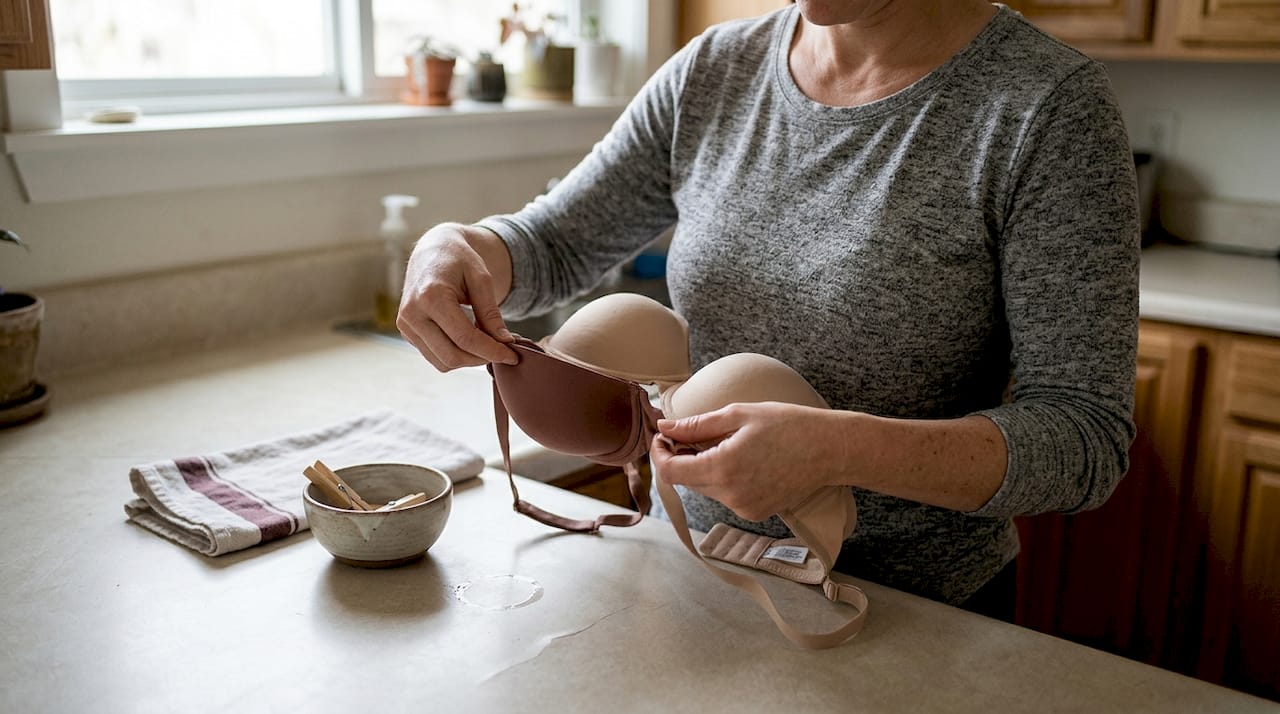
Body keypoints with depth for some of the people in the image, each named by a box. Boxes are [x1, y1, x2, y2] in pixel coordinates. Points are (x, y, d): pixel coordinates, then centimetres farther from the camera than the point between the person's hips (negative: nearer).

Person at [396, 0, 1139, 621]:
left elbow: (1086, 438, -21)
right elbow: (552, 243, 2)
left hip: (915, 614, -4)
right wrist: (458, 245, -21)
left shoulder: (1049, 102, -18)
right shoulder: (715, 71, -5)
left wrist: (840, 451, -36)